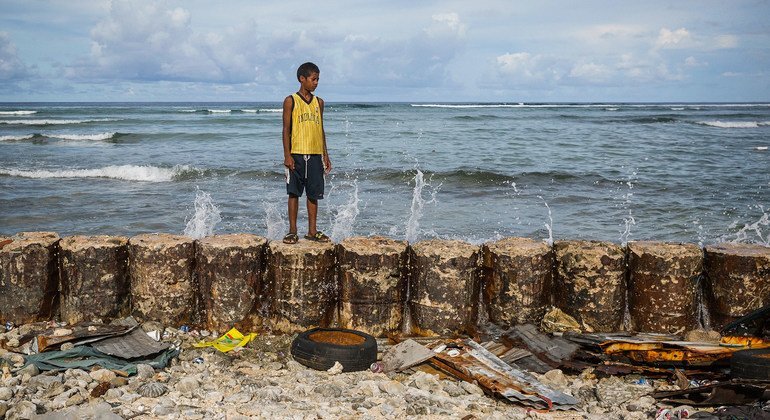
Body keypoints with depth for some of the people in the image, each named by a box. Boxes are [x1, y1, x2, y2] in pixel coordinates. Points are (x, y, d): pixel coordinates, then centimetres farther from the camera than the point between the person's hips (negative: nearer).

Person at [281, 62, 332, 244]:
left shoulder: (319, 102, 12)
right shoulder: (291, 101, -1)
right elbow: (286, 129, -3)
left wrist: (325, 155, 12)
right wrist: (287, 155, -10)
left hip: (315, 155, 4)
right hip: (296, 154, -4)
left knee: (314, 194, 6)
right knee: (294, 193, 1)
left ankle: (312, 231, 15)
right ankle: (292, 231, 9)